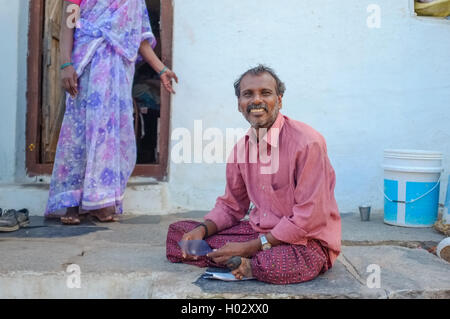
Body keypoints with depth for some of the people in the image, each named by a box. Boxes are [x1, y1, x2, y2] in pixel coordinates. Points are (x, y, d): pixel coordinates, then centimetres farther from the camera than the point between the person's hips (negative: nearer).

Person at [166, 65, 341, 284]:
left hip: (307, 240, -6)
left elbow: (309, 219, -20)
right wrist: (202, 230, -7)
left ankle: (245, 262, -8)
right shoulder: (242, 147, 4)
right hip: (258, 231, 6)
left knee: (276, 265, -41)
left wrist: (250, 247, -20)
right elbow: (231, 206, 14)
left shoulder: (307, 142, -18)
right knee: (178, 231, -1)